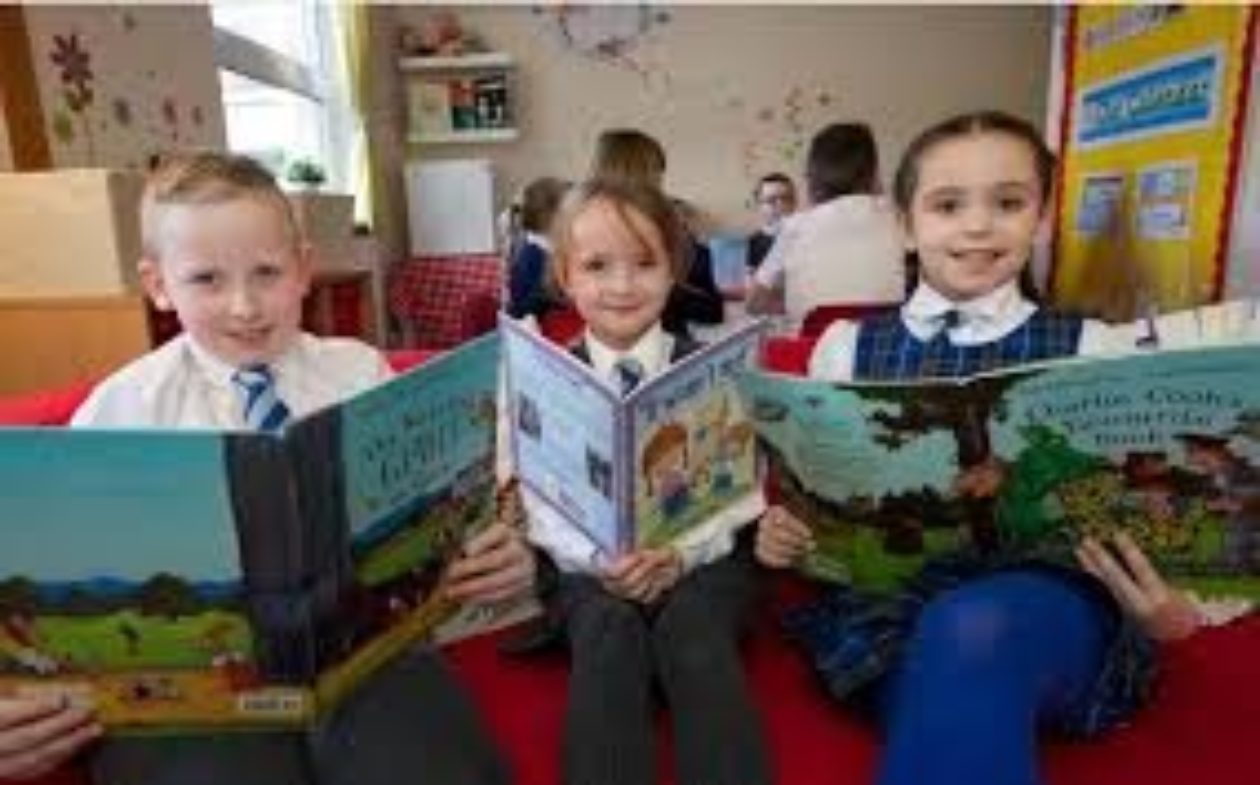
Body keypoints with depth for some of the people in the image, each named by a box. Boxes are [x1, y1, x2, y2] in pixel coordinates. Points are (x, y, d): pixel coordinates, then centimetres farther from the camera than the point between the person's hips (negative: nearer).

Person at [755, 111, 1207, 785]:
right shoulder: (846, 345, 11)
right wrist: (779, 532, -6)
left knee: (972, 630, -35)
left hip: (1050, 595, 0)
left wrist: (1167, 605, -14)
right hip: (889, 599, 1)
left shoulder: (1095, 350, 7)